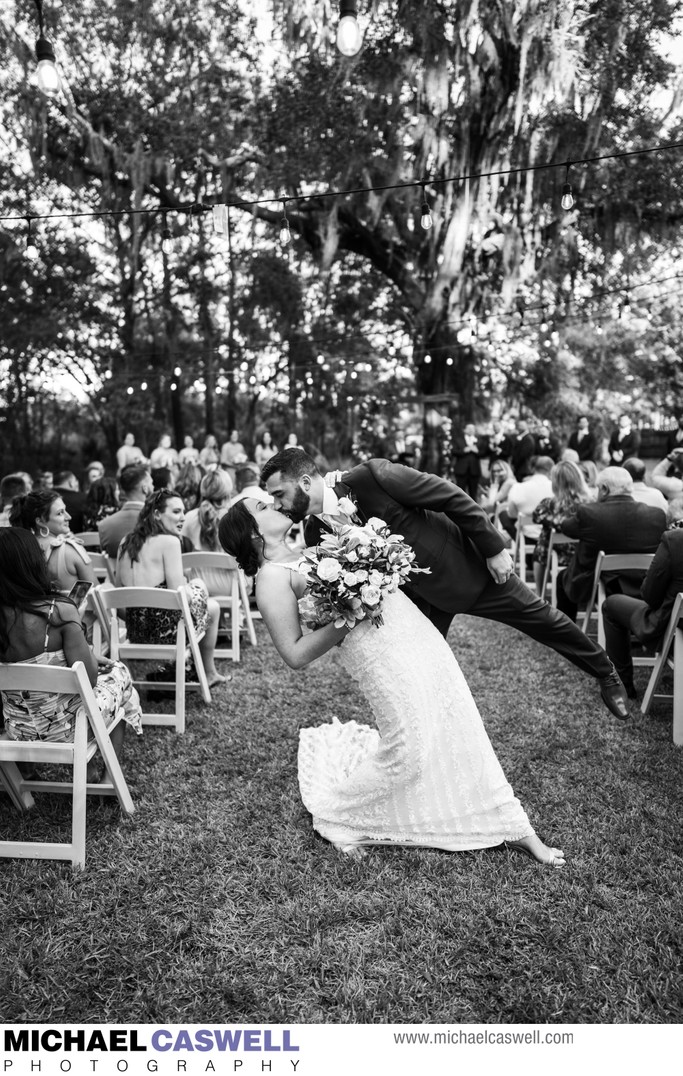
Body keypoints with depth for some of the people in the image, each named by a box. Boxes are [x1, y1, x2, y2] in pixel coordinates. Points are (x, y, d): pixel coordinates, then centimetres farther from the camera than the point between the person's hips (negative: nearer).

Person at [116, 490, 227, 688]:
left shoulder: (126, 542, 6)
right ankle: (209, 674, 38)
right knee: (212, 607, 24)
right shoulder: (169, 541, -15)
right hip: (165, 630, -7)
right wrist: (196, 590, 3)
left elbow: (119, 587, 14)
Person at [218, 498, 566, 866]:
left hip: (415, 632, 8)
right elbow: (295, 655, -11)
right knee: (407, 752, -3)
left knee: (459, 731, 9)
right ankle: (330, 811, 22)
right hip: (382, 653, -8)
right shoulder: (272, 578, -7)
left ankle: (512, 828, 24)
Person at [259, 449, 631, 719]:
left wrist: (494, 547, -18)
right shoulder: (316, 536, -14)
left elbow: (453, 497, -23)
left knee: (540, 618, 10)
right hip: (419, 595, 4)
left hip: (468, 565, -4)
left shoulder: (371, 476, -32)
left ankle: (606, 674, 37)